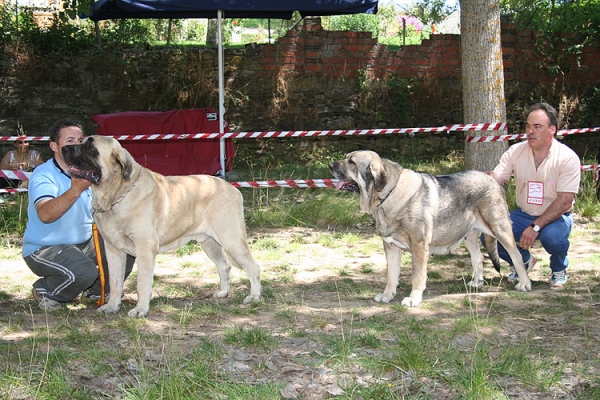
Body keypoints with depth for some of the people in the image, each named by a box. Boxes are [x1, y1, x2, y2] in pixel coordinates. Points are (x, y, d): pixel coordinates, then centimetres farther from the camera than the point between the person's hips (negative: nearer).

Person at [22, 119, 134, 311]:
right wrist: (76, 189, -47)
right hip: (44, 249, -7)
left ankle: (95, 291, 13)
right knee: (83, 271, -33)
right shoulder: (43, 175, -17)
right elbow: (45, 214, -35)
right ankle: (45, 291, -2)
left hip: (85, 243, 7)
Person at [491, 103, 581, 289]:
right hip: (523, 215, 4)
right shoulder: (515, 152, -6)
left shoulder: (567, 158, -17)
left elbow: (565, 201, -21)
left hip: (555, 217, -4)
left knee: (552, 236, -38)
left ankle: (559, 270, 1)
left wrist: (535, 227, -31)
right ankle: (523, 261, 12)